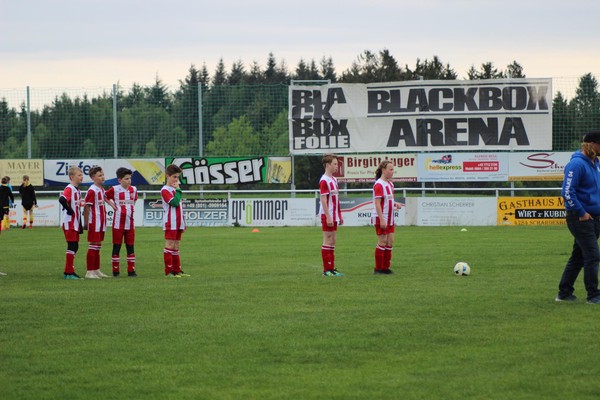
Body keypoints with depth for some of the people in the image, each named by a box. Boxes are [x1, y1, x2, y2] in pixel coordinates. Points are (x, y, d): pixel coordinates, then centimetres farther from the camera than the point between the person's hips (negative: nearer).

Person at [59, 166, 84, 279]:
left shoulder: (77, 190, 15)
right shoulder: (69, 189, -15)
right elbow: (62, 199, -33)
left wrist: (80, 225, 15)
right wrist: (70, 210, -21)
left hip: (75, 223, 9)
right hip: (69, 223, -9)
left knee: (75, 246, 11)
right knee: (72, 246, -8)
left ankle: (69, 271, 17)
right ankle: (69, 272, -4)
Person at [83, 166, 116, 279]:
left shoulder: (101, 189, 11)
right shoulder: (92, 190, -16)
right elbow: (86, 207, -16)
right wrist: (86, 223, -17)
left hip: (101, 222, 9)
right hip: (94, 223, -9)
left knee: (98, 247, 13)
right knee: (93, 246, -6)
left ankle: (96, 270, 19)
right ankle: (89, 272, -3)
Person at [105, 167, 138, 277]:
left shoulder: (133, 189, 7)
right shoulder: (114, 190, -7)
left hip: (130, 223, 4)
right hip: (118, 223, -4)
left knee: (130, 246, 5)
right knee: (116, 246, 2)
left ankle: (131, 270, 9)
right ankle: (115, 271, 7)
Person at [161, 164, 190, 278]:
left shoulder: (175, 189, 19)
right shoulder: (165, 190, -9)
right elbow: (174, 202, -23)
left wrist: (183, 223, 21)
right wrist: (178, 190, -13)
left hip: (178, 223, 9)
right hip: (170, 224, -9)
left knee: (176, 246, 11)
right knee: (169, 245, -8)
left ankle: (177, 270, 14)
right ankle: (168, 271, -8)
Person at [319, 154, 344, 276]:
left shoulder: (334, 179, 15)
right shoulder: (324, 181, -13)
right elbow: (324, 200, -17)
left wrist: (339, 215, 18)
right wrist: (328, 217, -21)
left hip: (334, 215, 9)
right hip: (327, 216, -9)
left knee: (332, 242, 10)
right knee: (328, 241, -6)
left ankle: (332, 268, 13)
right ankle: (327, 270, -3)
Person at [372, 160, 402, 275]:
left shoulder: (390, 184, 12)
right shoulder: (379, 185, -16)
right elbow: (377, 203, -20)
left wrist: (395, 204, 1)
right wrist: (382, 220, -24)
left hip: (389, 218, 9)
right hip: (380, 218, -9)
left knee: (390, 242, 8)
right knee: (382, 242, -4)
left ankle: (386, 267, 15)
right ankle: (378, 268, 4)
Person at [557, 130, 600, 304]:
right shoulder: (577, 164, -17)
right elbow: (567, 192, -22)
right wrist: (581, 213, -18)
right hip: (580, 218, -9)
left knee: (578, 256, 13)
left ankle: (564, 293, 20)